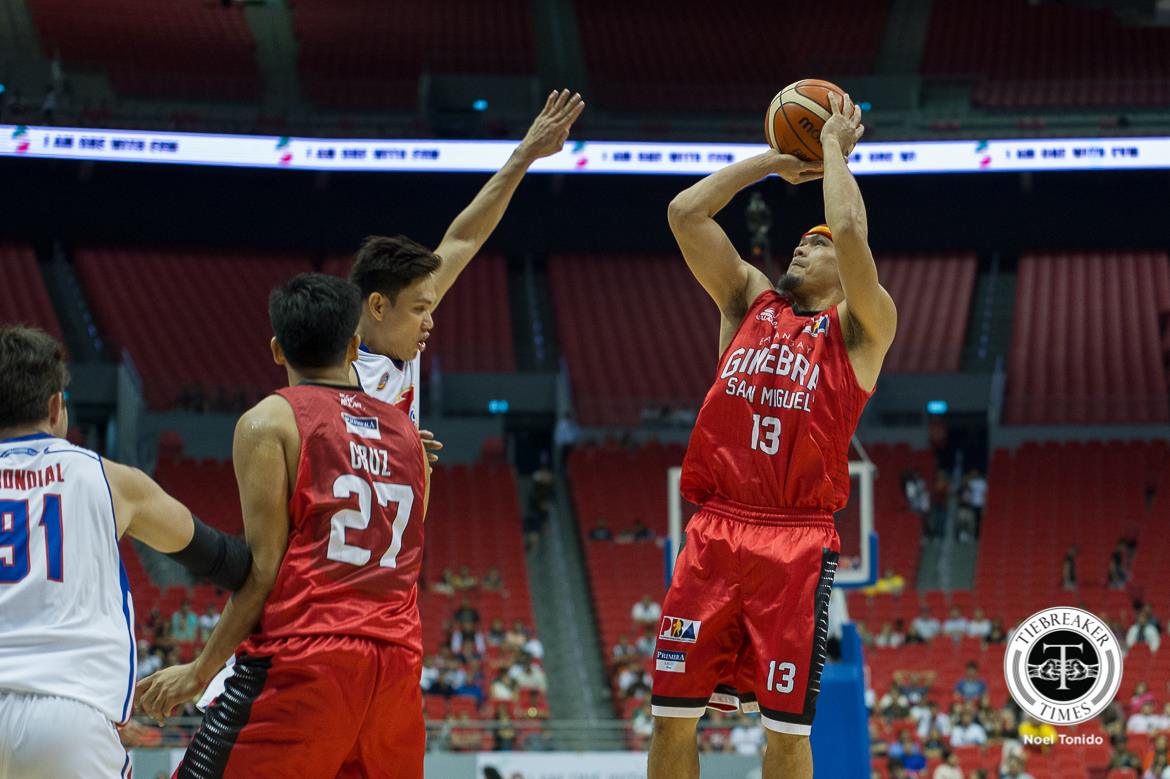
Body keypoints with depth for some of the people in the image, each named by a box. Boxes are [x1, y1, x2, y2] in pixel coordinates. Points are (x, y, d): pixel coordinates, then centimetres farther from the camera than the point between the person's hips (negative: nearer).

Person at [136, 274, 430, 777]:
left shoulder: (268, 422, 1)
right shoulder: (406, 433, 17)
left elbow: (264, 570, -7)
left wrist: (199, 672, -2)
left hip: (303, 660, -6)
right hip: (398, 659, 6)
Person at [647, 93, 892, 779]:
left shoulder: (860, 329, 6)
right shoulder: (750, 302, 19)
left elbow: (851, 233, -11)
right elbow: (685, 212, 13)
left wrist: (835, 148, 3)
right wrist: (775, 161, 18)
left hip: (798, 543, -4)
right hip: (715, 534, 4)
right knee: (673, 713, 1)